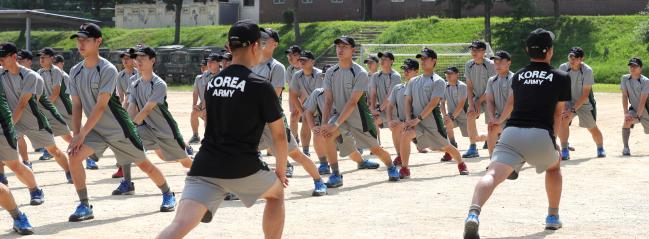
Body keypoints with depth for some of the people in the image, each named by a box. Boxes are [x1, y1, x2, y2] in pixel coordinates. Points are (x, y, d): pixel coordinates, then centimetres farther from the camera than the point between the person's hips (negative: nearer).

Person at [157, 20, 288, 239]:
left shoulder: (212, 84, 13)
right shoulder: (260, 86, -3)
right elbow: (279, 135, 1)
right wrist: (281, 170, 18)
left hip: (205, 167, 3)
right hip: (243, 168, -3)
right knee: (276, 193, 28)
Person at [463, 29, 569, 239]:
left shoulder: (518, 76, 23)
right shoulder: (561, 78, 12)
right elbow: (558, 113, 15)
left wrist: (500, 120, 60)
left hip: (511, 133, 1)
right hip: (541, 135, -1)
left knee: (493, 175, -18)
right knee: (554, 166, 32)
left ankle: (474, 213, -45)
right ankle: (553, 216, 35)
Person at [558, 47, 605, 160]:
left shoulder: (587, 71, -22)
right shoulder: (563, 68, -14)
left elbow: (585, 94, -22)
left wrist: (573, 110, -26)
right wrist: (562, 106, -21)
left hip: (585, 103, -1)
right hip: (569, 102, 1)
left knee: (593, 128, 9)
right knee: (563, 120, -25)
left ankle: (600, 148, 38)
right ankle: (564, 151, -21)